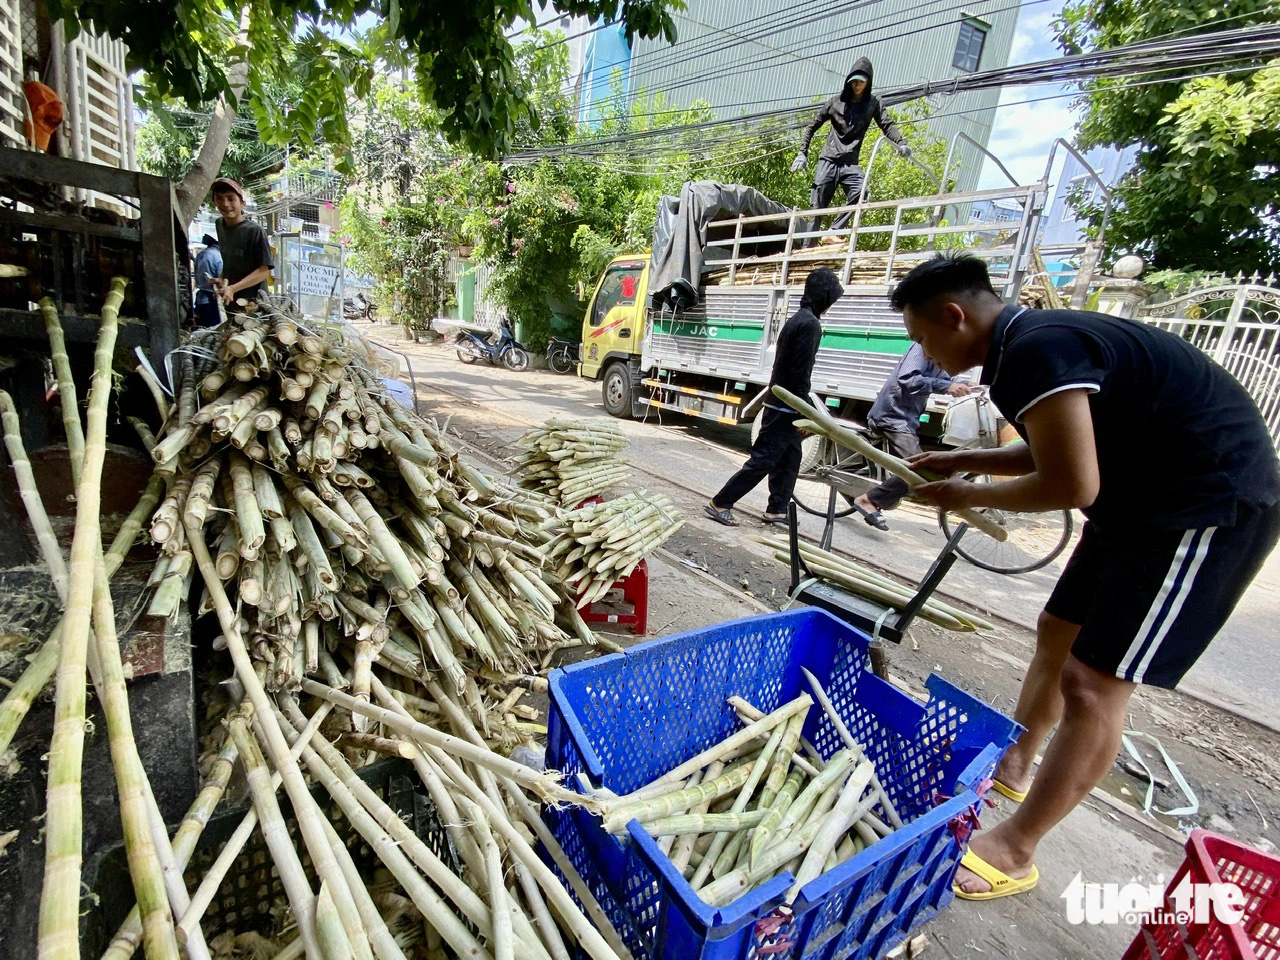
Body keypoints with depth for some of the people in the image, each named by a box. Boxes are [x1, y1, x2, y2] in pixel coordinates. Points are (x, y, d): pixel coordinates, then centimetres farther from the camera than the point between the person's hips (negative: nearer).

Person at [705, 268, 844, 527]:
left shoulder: (797, 319, 14)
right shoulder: (810, 324, -16)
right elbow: (800, 374, -21)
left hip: (780, 403, 10)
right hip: (785, 406, -10)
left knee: (789, 459, 15)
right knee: (762, 460, -6)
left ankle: (777, 510, 22)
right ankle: (720, 503, -2)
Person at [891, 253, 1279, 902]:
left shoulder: (1038, 349, -25)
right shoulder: (1031, 343, 6)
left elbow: (1070, 485, -26)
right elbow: (1055, 450, 17)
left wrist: (968, 496, -12)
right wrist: (966, 459, 10)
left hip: (1210, 507, -10)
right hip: (1146, 501, 10)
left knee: (1091, 683, -8)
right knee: (1057, 635, 17)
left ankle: (1012, 850, 7)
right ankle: (1011, 766, 37)